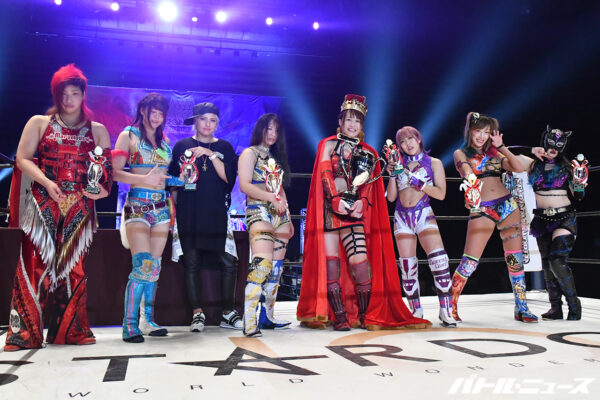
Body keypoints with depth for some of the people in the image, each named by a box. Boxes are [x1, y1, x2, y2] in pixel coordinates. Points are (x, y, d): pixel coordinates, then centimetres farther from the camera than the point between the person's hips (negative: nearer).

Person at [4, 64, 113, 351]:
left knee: (74, 266, 1)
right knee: (36, 263, -7)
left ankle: (71, 330, 10)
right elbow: (23, 158, 3)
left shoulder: (97, 130, 14)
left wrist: (103, 188, -11)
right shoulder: (39, 123, 11)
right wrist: (46, 183, -12)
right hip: (43, 205, -1)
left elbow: (108, 168, 10)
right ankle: (24, 332, 0)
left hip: (80, 207, 1)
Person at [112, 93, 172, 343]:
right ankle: (130, 326, -8)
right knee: (143, 266, -15)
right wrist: (145, 179, -19)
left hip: (161, 207, 6)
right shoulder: (129, 136, 2)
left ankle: (148, 321, 15)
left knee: (155, 266, 6)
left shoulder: (164, 141, 17)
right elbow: (115, 172, -7)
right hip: (138, 206, -5)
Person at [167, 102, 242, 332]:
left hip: (216, 214, 1)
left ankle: (228, 314, 9)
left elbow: (229, 177, -3)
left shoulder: (224, 147, 11)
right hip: (189, 215, 0)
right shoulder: (182, 146, 10)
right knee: (191, 263, -2)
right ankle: (197, 313, 8)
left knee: (228, 264, -3)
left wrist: (211, 154, -10)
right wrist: (174, 209, 4)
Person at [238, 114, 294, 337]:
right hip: (259, 212, -8)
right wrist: (271, 198, -21)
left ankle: (267, 317, 9)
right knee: (263, 263, -21)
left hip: (280, 215, 8)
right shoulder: (250, 153, 2)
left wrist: (289, 218, 20)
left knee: (276, 267, 3)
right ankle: (249, 322, -22)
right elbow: (245, 185, -10)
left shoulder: (276, 157, 23)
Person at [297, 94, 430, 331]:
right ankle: (339, 316, 0)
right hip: (329, 207, -1)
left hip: (354, 210, 1)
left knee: (360, 261, -10)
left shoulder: (367, 152, 18)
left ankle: (365, 315, 2)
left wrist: (362, 202, -12)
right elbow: (325, 174, -1)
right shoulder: (329, 144, 12)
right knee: (330, 260, -5)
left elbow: (369, 182, 8)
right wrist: (336, 200, -15)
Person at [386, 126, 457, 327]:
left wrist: (420, 183, -13)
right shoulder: (399, 165, 14)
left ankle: (446, 311, -10)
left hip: (424, 215, -2)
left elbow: (441, 193, -1)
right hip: (402, 217, 3)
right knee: (407, 266, 1)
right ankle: (416, 311, 13)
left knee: (439, 261, -18)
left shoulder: (434, 163, 8)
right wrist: (392, 175, -3)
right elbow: (391, 197, 9)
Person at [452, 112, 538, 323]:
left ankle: (521, 308, 14)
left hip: (508, 206, 5)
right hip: (481, 210, -4)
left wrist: (501, 146, 0)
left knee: (515, 258, 4)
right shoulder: (461, 153, 4)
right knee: (469, 262, -10)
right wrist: (471, 179, -41)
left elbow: (520, 168, 3)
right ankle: (449, 306, 2)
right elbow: (466, 171, -18)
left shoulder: (494, 154, 15)